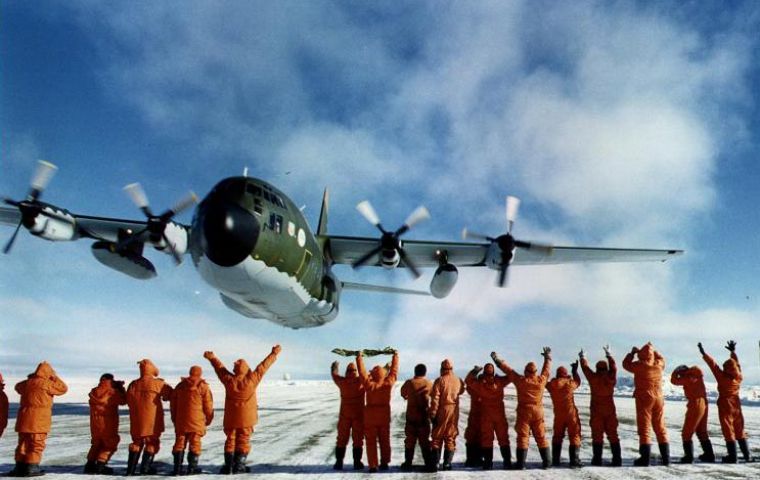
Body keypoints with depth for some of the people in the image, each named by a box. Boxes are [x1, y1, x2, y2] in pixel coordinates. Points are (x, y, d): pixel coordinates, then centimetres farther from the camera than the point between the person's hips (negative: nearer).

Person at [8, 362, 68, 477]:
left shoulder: (26, 383, 9)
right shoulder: (46, 384, -12)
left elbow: (18, 387, 33)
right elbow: (63, 388, -3)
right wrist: (54, 377, 3)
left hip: (24, 419, 7)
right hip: (38, 420, -7)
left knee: (23, 443, 16)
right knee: (37, 444, 0)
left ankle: (20, 467, 19)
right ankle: (31, 468, -1)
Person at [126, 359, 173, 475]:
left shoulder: (133, 384, 1)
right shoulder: (158, 383, -11)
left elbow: (129, 401, 9)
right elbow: (170, 394, 2)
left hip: (137, 421, 4)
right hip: (152, 420, -4)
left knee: (137, 443, 17)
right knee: (152, 442, 8)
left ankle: (131, 468, 16)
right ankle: (145, 468, 5)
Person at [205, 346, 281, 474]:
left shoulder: (229, 380, -11)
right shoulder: (252, 379, -15)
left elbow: (220, 367, 3)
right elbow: (264, 366, -8)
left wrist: (211, 357, 18)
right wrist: (274, 354, 0)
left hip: (231, 417, 2)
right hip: (247, 417, -2)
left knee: (230, 440, 14)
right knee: (243, 440, 8)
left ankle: (228, 465, 13)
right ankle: (239, 466, 5)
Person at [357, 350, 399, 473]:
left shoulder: (369, 384, -16)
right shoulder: (388, 383, -11)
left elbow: (362, 371, -7)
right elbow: (394, 370, 0)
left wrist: (359, 358, 5)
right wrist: (395, 356, 12)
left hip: (370, 416, -2)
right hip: (384, 415, 2)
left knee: (371, 442, 4)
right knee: (385, 440, 16)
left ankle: (373, 466, 3)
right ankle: (384, 463, 22)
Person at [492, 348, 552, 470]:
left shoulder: (521, 380, -10)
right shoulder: (541, 380, -3)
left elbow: (508, 370, -5)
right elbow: (547, 369, 14)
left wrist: (497, 359, 5)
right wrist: (547, 357, 30)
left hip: (524, 412, -3)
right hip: (538, 412, 3)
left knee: (523, 437, -1)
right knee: (541, 437, 12)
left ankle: (521, 463, -3)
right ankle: (546, 462, 15)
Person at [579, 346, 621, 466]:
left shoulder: (593, 378, -9)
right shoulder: (611, 378, -3)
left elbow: (585, 367, 4)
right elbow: (614, 367, 13)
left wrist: (582, 357, 23)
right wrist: (608, 354, 26)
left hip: (596, 411, -2)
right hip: (610, 411, 2)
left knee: (597, 436, 3)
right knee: (613, 435, 10)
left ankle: (597, 460, 2)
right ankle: (617, 459, 10)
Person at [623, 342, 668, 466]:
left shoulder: (640, 365, -11)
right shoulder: (659, 364, 1)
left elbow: (626, 364, 6)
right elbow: (661, 358, 26)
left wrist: (632, 353, 16)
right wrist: (653, 350, 32)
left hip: (644, 399, -5)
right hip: (658, 398, 5)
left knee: (644, 428, -2)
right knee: (660, 428, 13)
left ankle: (645, 458, -6)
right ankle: (666, 457, 16)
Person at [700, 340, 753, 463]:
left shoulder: (722, 376, -19)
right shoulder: (739, 377, -5)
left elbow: (712, 364, -17)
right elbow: (737, 363, 11)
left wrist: (703, 353, -10)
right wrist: (733, 351, 21)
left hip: (725, 405, -5)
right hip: (736, 404, 5)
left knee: (729, 431, 1)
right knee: (740, 431, 15)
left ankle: (732, 457, 1)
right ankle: (747, 455, 17)